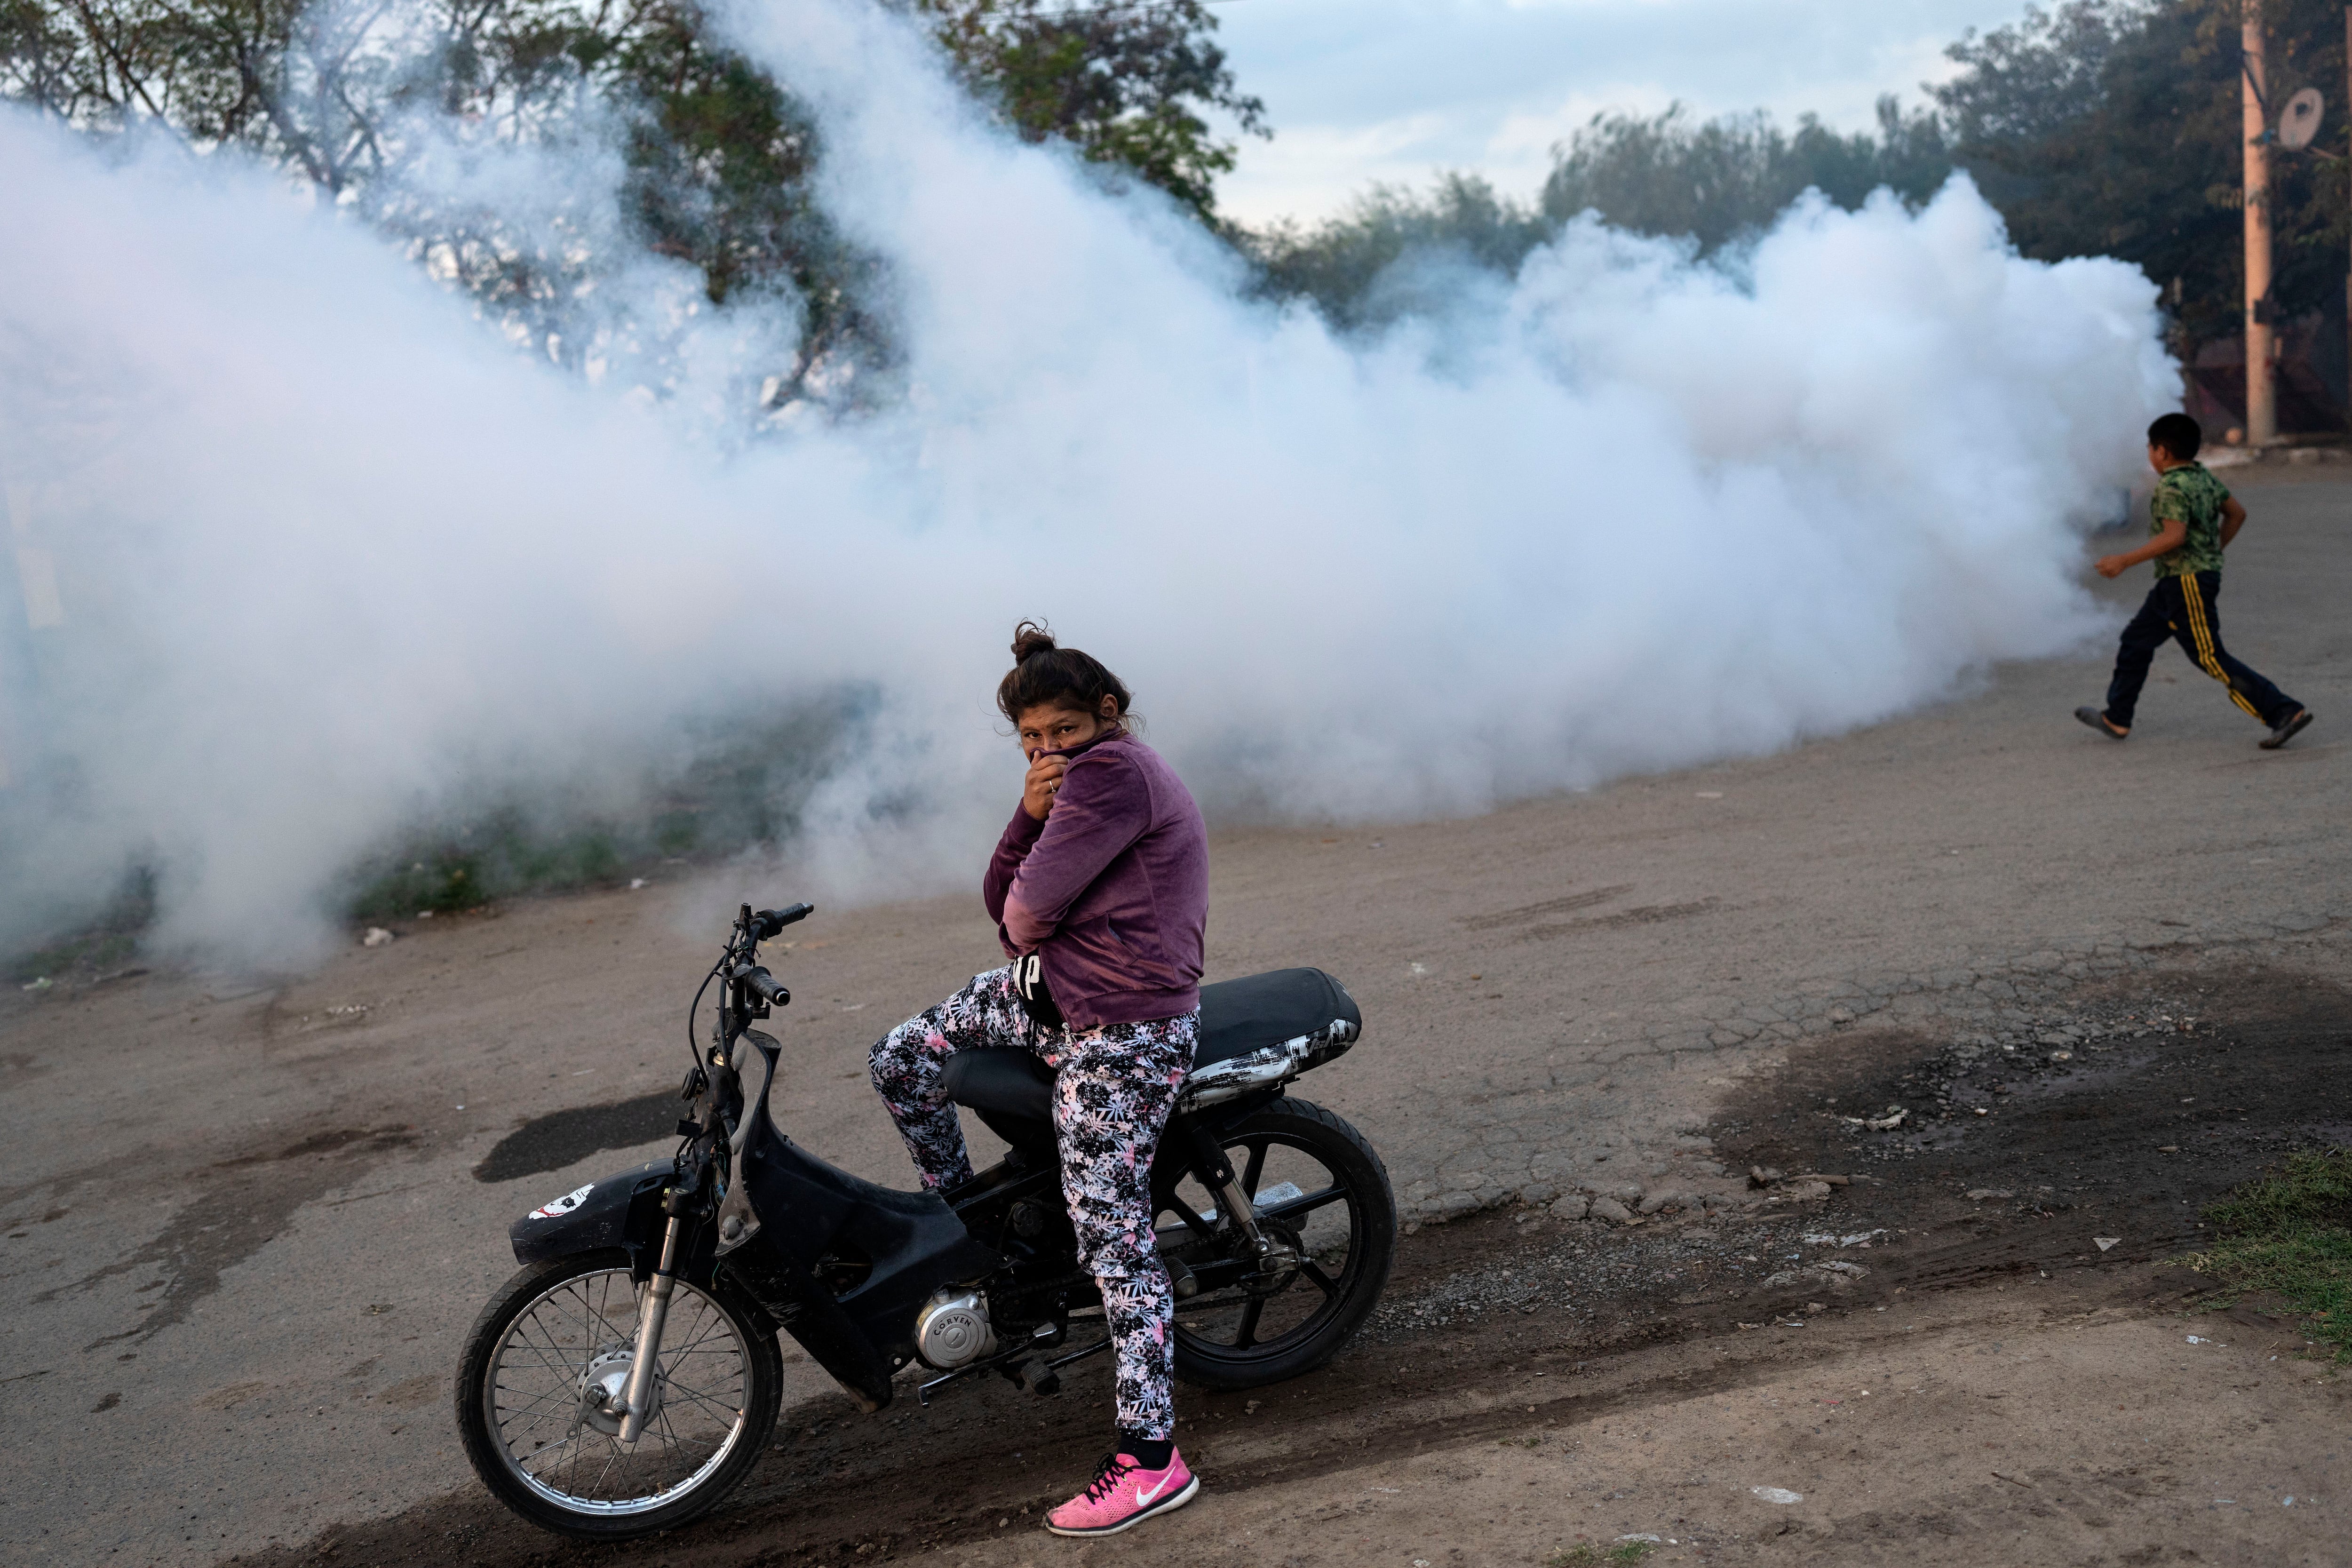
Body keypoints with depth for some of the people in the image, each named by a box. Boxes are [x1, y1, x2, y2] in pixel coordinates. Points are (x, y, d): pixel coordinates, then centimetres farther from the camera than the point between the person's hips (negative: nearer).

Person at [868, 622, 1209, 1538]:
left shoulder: (1112, 770, -14)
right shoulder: (1076, 782, 19)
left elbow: (1029, 908, -19)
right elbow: (1003, 906, 12)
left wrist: (1025, 938, 5)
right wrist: (1029, 815, -4)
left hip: (1121, 1033, -10)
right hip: (1053, 997, 10)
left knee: (1112, 1235, -8)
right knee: (900, 1062, 14)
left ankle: (1151, 1457, -2)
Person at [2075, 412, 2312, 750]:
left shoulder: (2172, 487, -19)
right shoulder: (2204, 476, 10)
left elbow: (2174, 536, -29)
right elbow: (2236, 513, 16)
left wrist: (2124, 561, -25)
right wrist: (2214, 552, 24)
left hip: (2188, 583, -10)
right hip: (2174, 583, 10)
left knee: (2211, 659, -7)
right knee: (2136, 641, 16)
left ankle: (2285, 712, -7)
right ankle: (2116, 719, 23)